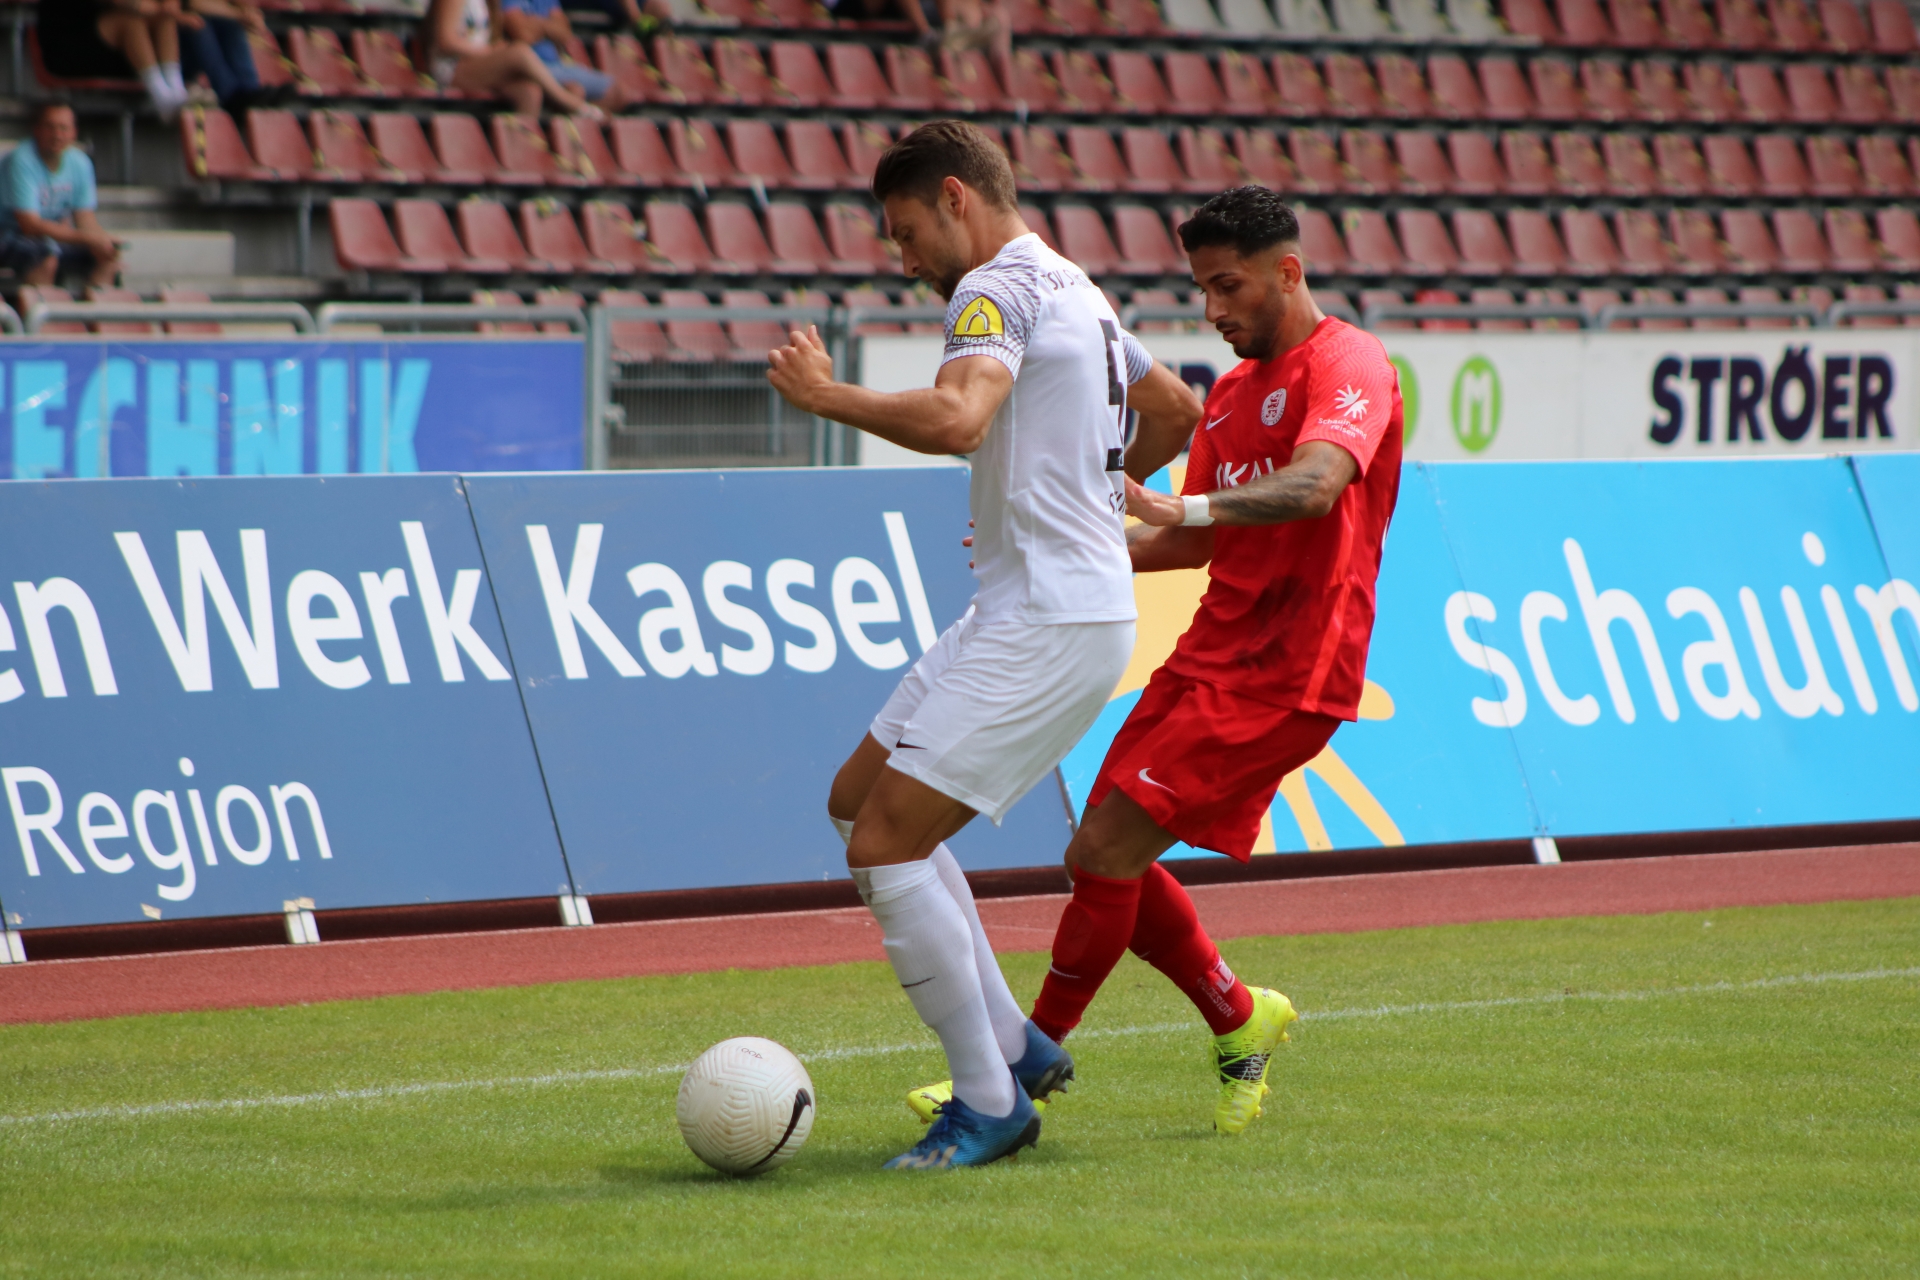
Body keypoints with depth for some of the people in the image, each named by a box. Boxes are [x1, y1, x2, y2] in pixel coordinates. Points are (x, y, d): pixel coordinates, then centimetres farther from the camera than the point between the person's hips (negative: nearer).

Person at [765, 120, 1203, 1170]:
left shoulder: (999, 288, -12)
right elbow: (1177, 411, 34)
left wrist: (821, 393, -19)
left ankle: (992, 1103, -5)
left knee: (885, 846, -12)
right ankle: (1014, 1047, 16)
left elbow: (955, 419, -31)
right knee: (859, 800, 16)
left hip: (1049, 628, -11)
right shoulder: (1075, 293, 19)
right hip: (1021, 611, 11)